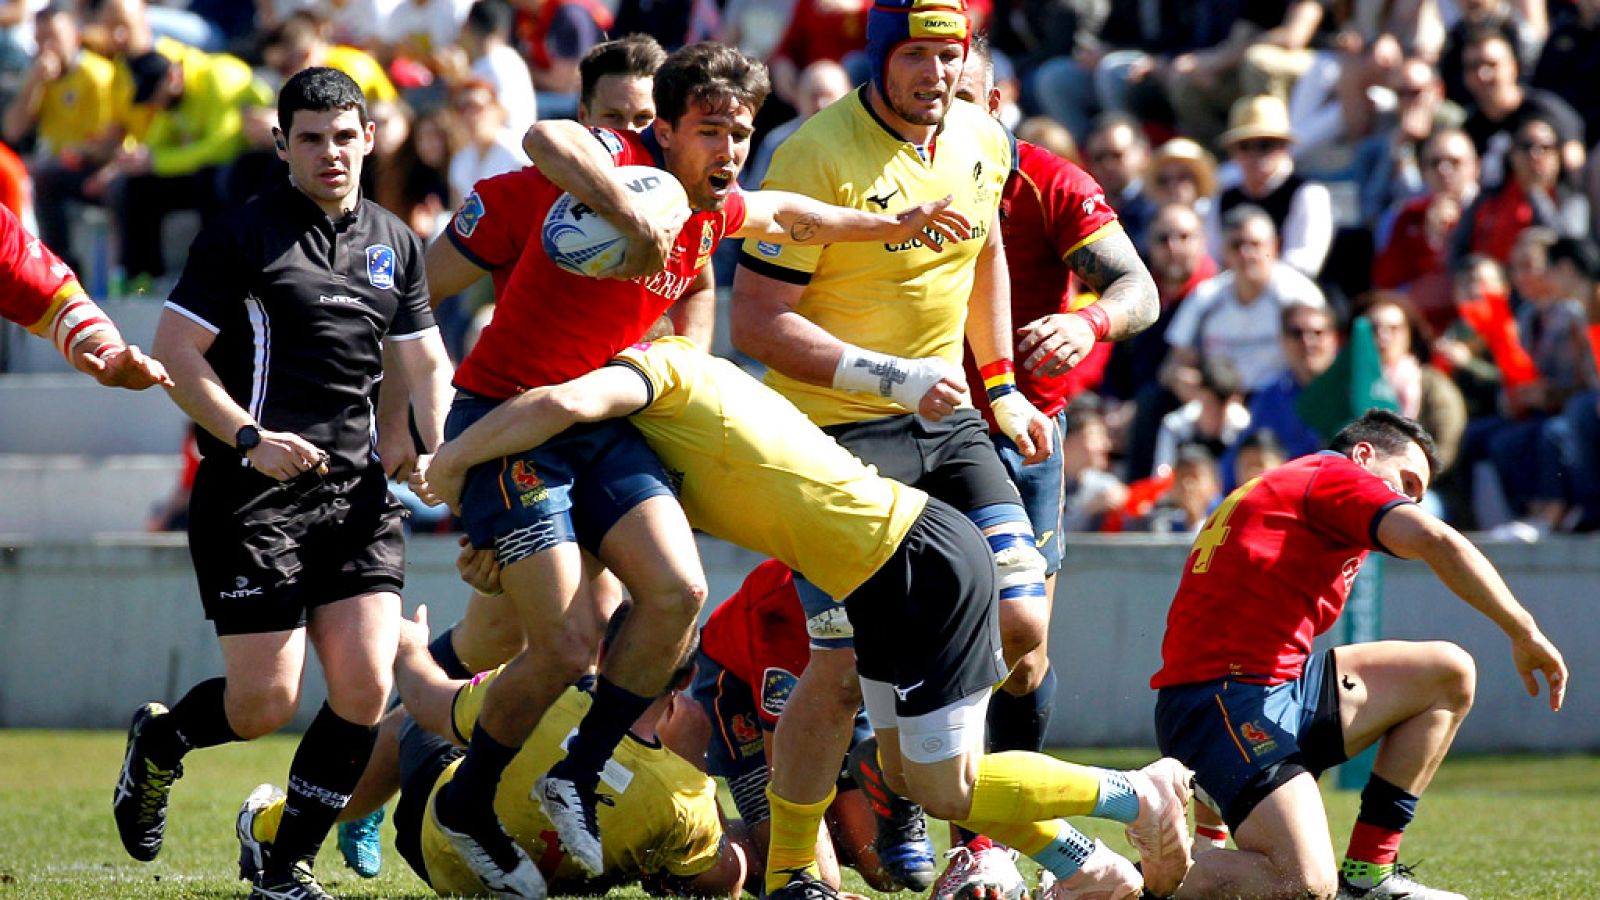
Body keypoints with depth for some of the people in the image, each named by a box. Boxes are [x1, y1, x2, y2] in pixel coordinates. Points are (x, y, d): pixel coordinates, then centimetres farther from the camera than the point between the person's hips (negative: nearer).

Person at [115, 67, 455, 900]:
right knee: (266, 704, -8)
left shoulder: (394, 244, 14)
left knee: (365, 688, -8)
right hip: (255, 496, -5)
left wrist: (422, 436, 2)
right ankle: (159, 742, 26)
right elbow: (175, 348, -6)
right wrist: (252, 438, -17)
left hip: (356, 491, 5)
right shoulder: (243, 236, -4)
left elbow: (423, 362, 23)